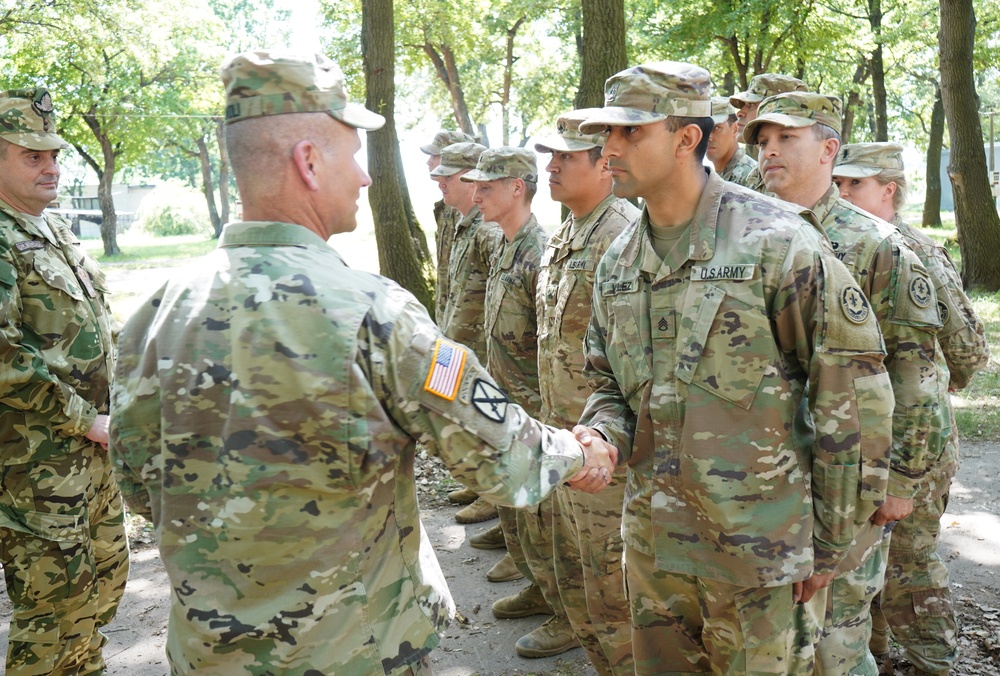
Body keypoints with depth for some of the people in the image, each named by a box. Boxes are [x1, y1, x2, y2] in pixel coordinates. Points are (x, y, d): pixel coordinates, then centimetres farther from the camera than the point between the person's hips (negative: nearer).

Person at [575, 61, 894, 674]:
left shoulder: (775, 241, -14)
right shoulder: (617, 261, 5)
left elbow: (854, 394, -11)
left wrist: (830, 543, -7)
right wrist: (598, 437, -8)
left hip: (762, 550, -5)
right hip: (652, 543, 6)